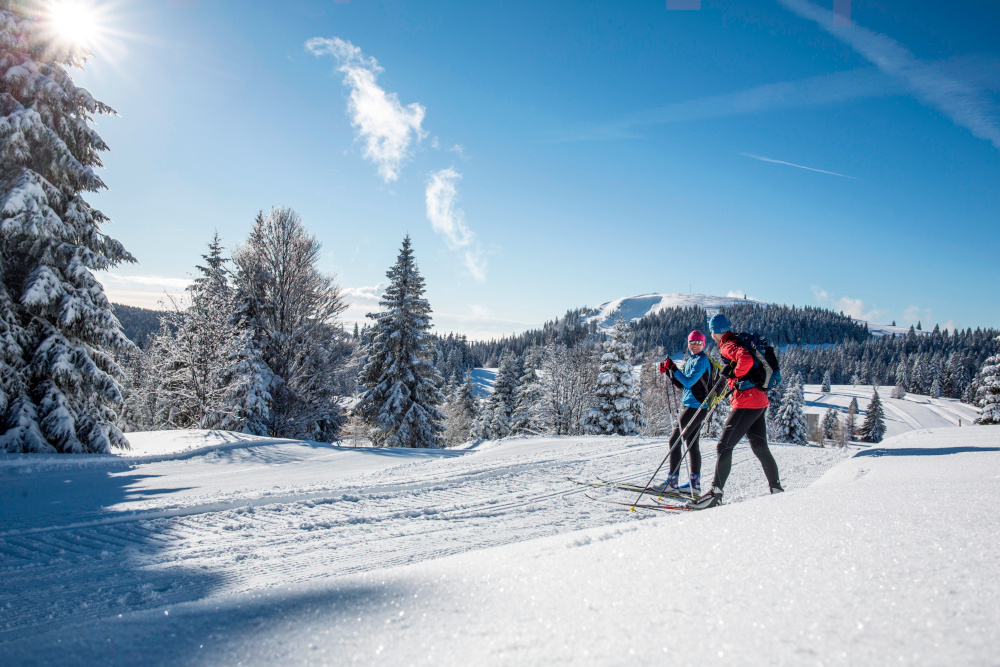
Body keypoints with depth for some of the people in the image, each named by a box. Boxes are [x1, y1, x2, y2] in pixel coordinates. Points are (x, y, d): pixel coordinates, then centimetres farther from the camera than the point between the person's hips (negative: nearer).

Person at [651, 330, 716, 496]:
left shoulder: (702, 360, -11)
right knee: (691, 443, 10)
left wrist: (673, 367, -18)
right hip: (693, 406, 10)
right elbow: (681, 384, 18)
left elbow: (689, 382, -21)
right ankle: (695, 483, 14)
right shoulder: (690, 361, 18)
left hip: (696, 406, -10)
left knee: (675, 440, -11)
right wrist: (668, 372, 6)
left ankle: (672, 482, -11)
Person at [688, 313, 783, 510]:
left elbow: (746, 359, -30)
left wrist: (734, 374, -14)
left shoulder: (728, 346, -11)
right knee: (760, 447, 15)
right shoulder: (739, 342, 17)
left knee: (724, 445, -8)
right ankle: (777, 489, 19)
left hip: (746, 403, -10)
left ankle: (715, 493, -9)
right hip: (760, 402, 10)